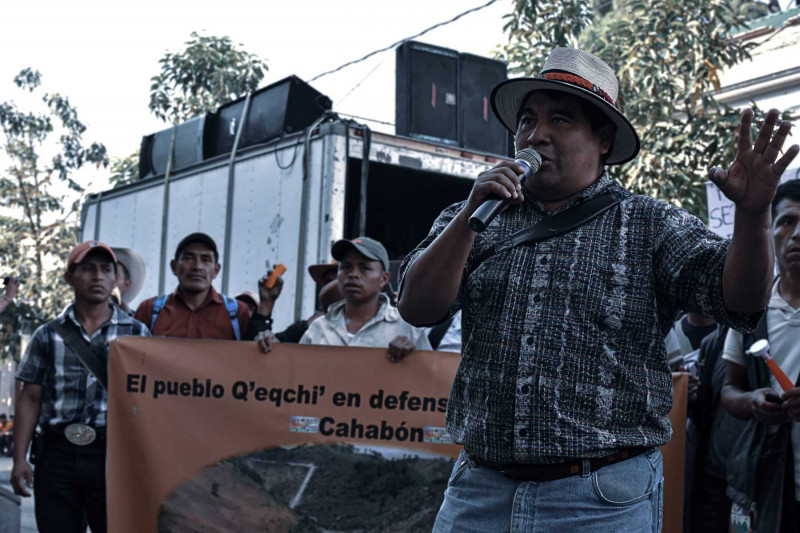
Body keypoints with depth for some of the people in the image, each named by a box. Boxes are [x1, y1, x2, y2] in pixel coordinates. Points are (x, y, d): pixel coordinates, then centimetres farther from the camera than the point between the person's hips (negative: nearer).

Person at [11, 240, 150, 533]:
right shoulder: (48, 335, 9)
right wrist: (19, 459, 2)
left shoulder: (136, 333, 6)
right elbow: (30, 399, 9)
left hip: (112, 454, -1)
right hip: (58, 453, 1)